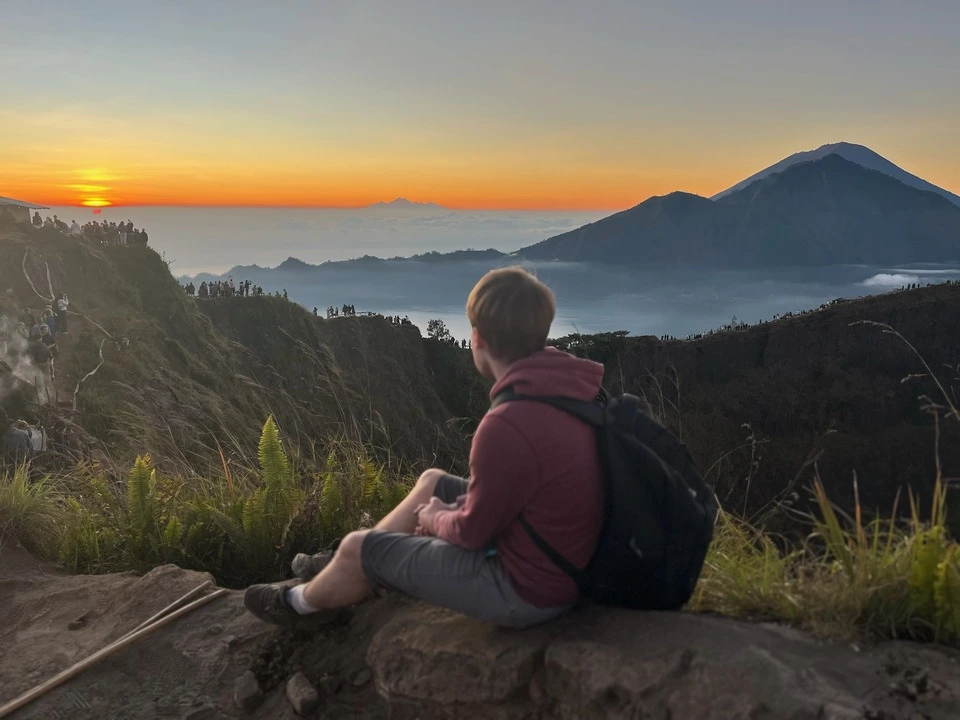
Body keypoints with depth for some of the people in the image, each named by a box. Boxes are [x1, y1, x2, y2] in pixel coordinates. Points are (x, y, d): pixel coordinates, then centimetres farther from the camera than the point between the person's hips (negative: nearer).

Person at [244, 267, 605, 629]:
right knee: (431, 482, 23)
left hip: (526, 588, -8)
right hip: (562, 556, 8)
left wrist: (435, 519, 2)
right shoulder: (571, 381, -7)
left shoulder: (508, 425, -34)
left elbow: (472, 531, -19)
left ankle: (299, 603, 40)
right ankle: (346, 569, 43)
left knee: (358, 547, 6)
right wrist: (468, 502, 5)